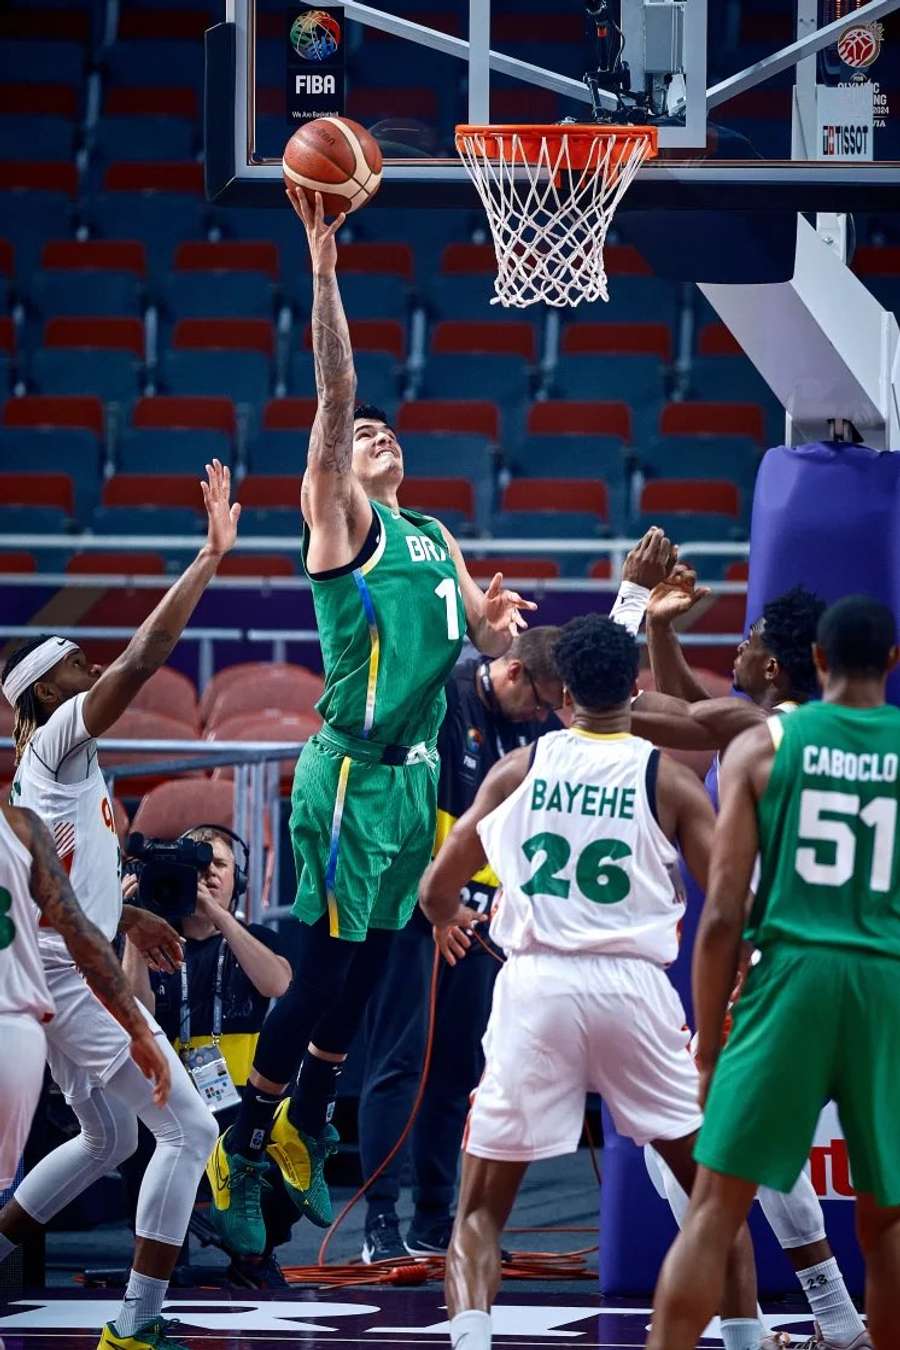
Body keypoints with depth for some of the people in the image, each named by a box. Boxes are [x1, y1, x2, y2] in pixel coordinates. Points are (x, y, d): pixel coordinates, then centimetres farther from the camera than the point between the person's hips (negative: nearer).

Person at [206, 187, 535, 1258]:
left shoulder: (435, 537, 19)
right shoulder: (341, 517, -3)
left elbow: (482, 636, 21)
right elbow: (335, 392, -13)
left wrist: (493, 620, -4)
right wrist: (323, 267, -20)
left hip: (414, 768, 7)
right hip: (354, 770, -7)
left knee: (365, 970, 12)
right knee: (321, 971, -7)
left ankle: (304, 1128, 26)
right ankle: (241, 1156, 1)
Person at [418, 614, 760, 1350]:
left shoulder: (519, 769, 7)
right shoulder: (668, 778, 2)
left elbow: (438, 889, 14)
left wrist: (446, 919, 38)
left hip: (536, 986, 1)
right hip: (633, 988, -1)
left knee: (481, 1207, 8)